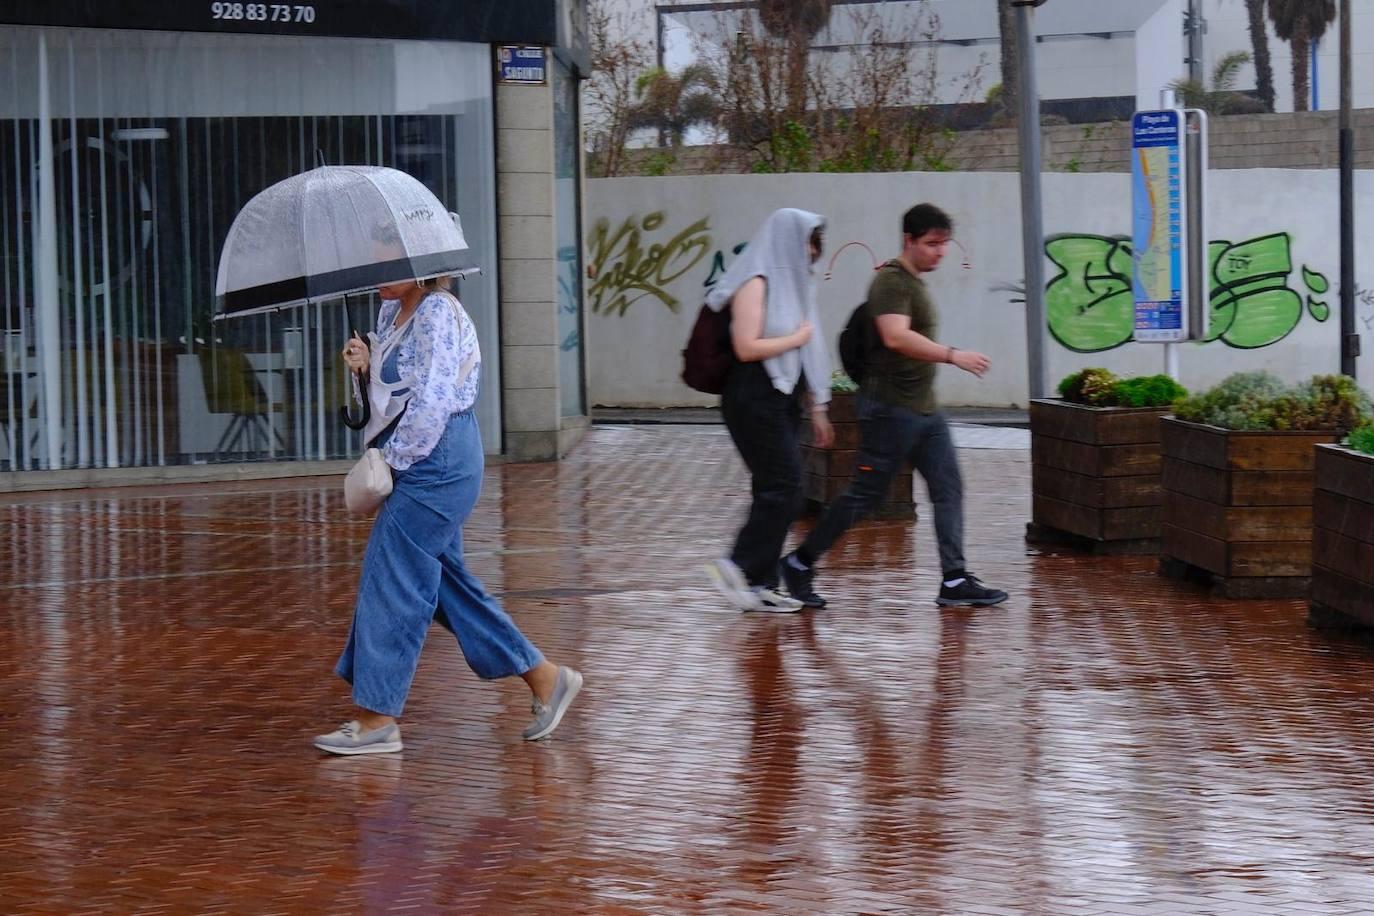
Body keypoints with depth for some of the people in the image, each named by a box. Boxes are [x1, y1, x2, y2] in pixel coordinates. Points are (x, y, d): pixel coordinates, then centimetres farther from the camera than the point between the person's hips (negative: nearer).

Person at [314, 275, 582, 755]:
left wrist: (394, 459, -15)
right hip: (421, 467, 10)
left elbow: (431, 400, -20)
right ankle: (544, 678, 20)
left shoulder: (437, 314, -15)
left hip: (435, 462, -10)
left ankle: (376, 720, 0)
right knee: (444, 581, 13)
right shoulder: (392, 311, 13)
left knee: (392, 581, -6)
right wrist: (365, 364, 2)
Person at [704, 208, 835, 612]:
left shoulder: (792, 282, 18)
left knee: (776, 492, 6)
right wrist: (797, 338, -8)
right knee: (783, 488, -13)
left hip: (782, 401, 9)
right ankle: (738, 565, -7)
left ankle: (760, 585, 9)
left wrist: (816, 409, 17)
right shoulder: (756, 283, -10)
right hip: (755, 399, -9)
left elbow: (805, 356, 19)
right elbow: (747, 347, -20)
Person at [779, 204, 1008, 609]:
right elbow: (896, 336, -31)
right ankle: (800, 563, 9)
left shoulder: (914, 282, 16)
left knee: (948, 489, 3)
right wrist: (953, 355, -35)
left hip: (923, 408, 10)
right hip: (890, 408, -10)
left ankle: (954, 581, 3)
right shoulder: (892, 281, -16)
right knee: (865, 495, -3)